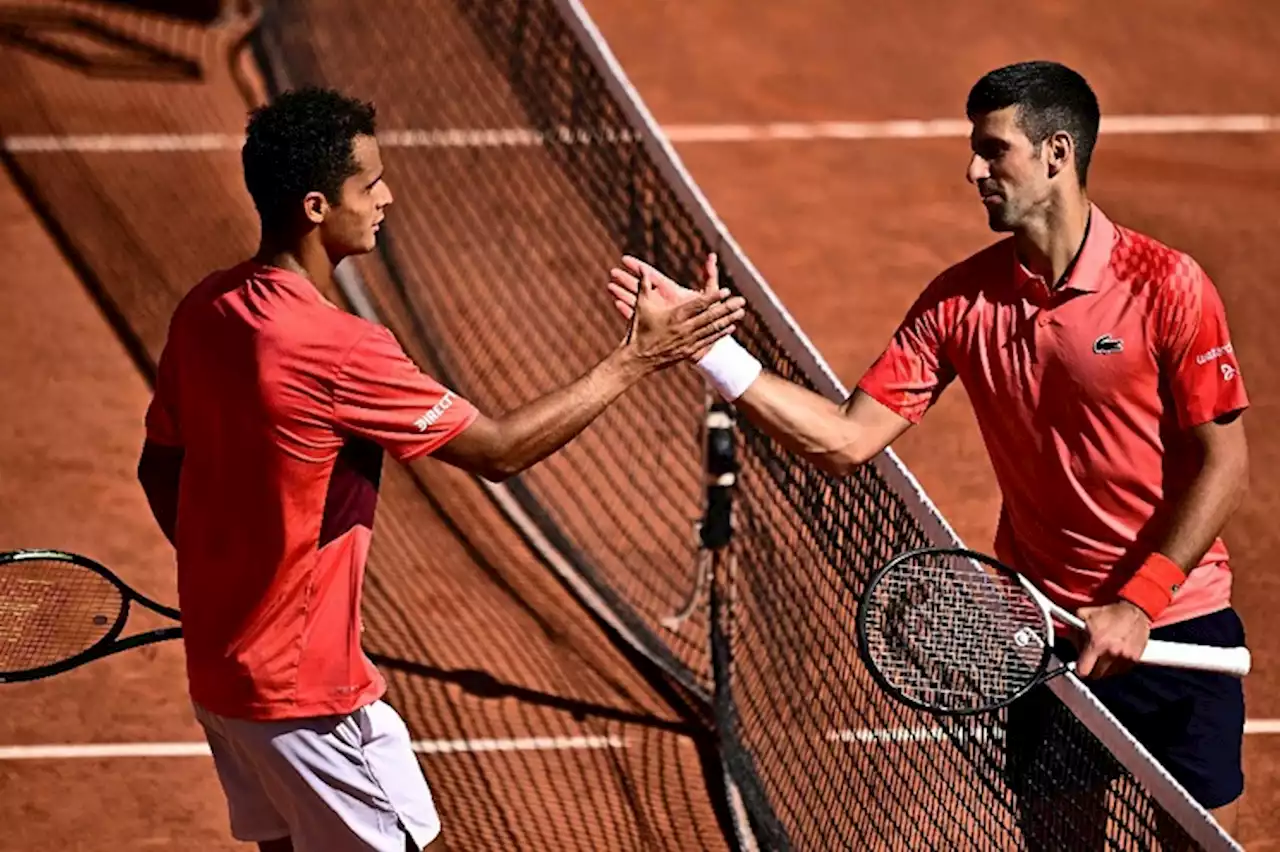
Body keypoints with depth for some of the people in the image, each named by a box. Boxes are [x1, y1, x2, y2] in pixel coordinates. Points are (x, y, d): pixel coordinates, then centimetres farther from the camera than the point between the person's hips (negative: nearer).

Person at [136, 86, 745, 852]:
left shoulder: (206, 311, -1)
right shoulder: (338, 352, -26)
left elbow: (160, 469, 11)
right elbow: (501, 450, -19)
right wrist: (635, 360, -13)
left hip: (218, 666, 8)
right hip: (304, 693, -8)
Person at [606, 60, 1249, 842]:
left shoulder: (1167, 286, -14)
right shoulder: (961, 300, -2)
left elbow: (1224, 464, -11)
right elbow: (849, 439, -5)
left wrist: (1137, 604, -16)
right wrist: (712, 347, -13)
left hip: (1176, 626, -3)